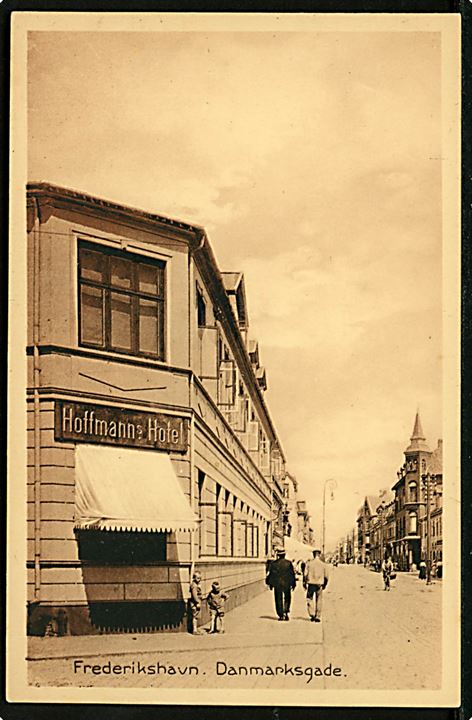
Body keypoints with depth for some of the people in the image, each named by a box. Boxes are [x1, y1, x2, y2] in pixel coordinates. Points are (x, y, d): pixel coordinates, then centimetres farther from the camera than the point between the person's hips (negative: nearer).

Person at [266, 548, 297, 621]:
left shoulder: (273, 563, -3)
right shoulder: (289, 563, -4)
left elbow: (271, 574, 1)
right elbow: (292, 573, -1)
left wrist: (270, 584, 10)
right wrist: (293, 584, 7)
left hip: (277, 584, 0)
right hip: (287, 583, 0)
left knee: (278, 600, 6)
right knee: (287, 599, 16)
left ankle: (280, 615, 4)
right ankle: (286, 612, 2)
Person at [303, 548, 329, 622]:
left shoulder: (309, 563, -2)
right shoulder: (323, 564, 0)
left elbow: (305, 574, -4)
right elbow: (326, 576, 2)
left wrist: (304, 583, 5)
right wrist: (324, 585, 15)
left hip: (311, 584, -1)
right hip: (319, 584, 1)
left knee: (309, 599, 12)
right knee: (318, 601, 10)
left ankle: (312, 614, -4)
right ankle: (317, 617, 10)